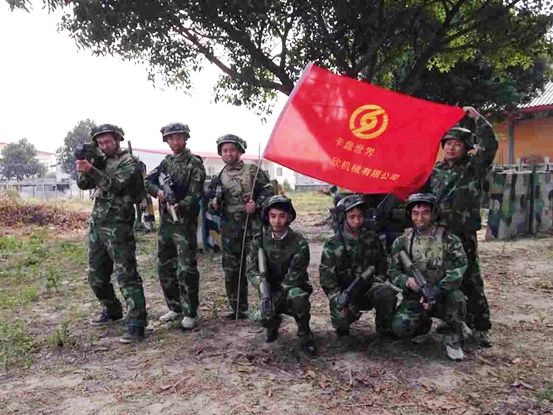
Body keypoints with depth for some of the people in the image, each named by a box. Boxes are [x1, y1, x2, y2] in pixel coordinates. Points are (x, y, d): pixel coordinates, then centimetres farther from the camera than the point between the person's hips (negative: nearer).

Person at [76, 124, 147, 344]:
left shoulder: (128, 162, -5)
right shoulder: (101, 160, 16)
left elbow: (114, 185, -19)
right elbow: (83, 184, 11)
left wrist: (91, 170, -28)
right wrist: (83, 167, -7)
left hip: (117, 224, -8)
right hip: (96, 224, 8)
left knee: (126, 274, -11)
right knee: (96, 275, 16)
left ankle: (136, 324, -10)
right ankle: (111, 311, 34)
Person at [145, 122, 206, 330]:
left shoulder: (195, 163, -6)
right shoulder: (166, 162, 14)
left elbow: (195, 194, -14)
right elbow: (148, 181, 12)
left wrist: (180, 206, -32)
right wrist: (158, 191, -9)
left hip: (185, 222, -7)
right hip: (165, 221, 7)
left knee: (186, 270, -5)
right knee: (164, 267, 13)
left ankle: (190, 313, 7)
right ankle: (175, 308, 27)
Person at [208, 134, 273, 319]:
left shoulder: (253, 171, 0)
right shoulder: (218, 178, 12)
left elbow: (268, 191, -1)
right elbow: (212, 201, 19)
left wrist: (256, 204, -16)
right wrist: (213, 204, -3)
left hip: (252, 227, -4)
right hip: (229, 230, 5)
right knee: (232, 271, 10)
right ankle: (239, 309, 23)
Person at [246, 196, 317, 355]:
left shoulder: (299, 244, -17)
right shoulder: (259, 240, -8)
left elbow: (294, 276, -20)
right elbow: (251, 270, -10)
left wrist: (277, 297, -29)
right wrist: (264, 290, -29)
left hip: (292, 288, -2)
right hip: (272, 289, 2)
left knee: (297, 295, -36)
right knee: (263, 318, -25)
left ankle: (304, 334, -9)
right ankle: (274, 324, 15)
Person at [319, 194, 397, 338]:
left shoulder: (372, 239, 2)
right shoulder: (332, 245, -9)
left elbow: (382, 263, 14)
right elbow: (326, 278, -11)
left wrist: (378, 282, -3)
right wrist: (339, 301, -22)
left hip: (369, 288, 2)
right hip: (345, 292, -2)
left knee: (387, 293, -27)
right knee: (341, 320, -25)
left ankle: (384, 327, 1)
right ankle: (342, 326, 14)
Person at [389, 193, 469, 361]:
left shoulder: (448, 240, -6)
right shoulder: (401, 242, 0)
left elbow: (457, 271, -17)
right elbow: (393, 271, 3)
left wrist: (436, 291, -31)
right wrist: (407, 281, -21)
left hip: (441, 297, -1)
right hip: (414, 298, 2)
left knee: (455, 298, -35)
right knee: (400, 327, -24)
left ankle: (454, 338, -4)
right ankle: (424, 324, 15)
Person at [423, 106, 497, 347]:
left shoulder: (473, 168, 2)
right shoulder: (434, 171, 11)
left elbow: (490, 145, -11)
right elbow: (422, 197, 14)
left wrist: (477, 118, -11)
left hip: (464, 235, -4)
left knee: (470, 280, -1)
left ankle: (480, 327, 7)